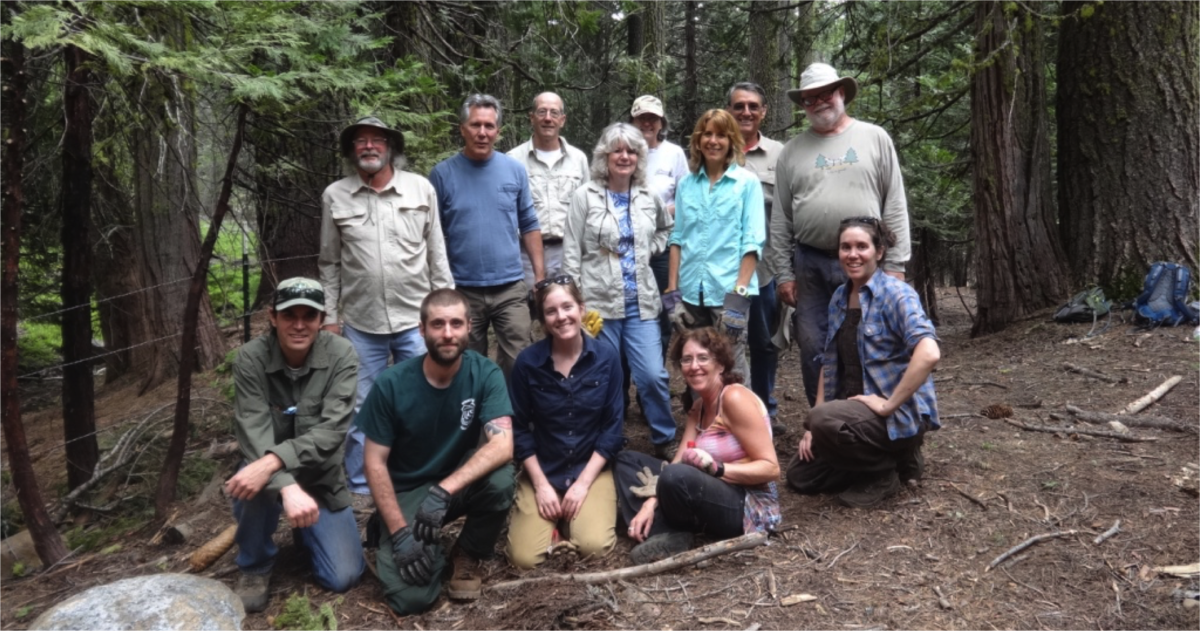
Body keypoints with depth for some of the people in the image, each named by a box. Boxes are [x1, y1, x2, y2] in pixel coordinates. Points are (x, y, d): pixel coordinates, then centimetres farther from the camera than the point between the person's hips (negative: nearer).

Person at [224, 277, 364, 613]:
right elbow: (254, 435, -26)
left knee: (343, 577, -8)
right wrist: (287, 487, -43)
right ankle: (255, 566, -4)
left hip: (321, 477, 1)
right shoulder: (251, 358, -17)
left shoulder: (341, 355, -17)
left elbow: (332, 431, -26)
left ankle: (306, 533, 27)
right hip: (270, 474, 0)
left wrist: (274, 460, -41)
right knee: (251, 482, -36)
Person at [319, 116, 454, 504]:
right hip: (360, 323, 1)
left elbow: (436, 254, 3)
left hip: (415, 318, 0)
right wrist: (329, 317, 5)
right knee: (361, 407, 10)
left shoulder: (421, 188, 0)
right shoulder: (335, 196, 1)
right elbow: (329, 264, 7)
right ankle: (360, 486, 26)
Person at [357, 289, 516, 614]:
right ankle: (411, 541, 18)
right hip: (406, 491, -1)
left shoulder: (485, 373, -16)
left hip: (460, 482, 1)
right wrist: (399, 531, -18)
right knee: (411, 597, -19)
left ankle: (468, 555, -2)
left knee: (500, 480, -33)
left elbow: (502, 445, -27)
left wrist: (443, 490, -39)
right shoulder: (392, 384, -17)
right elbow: (375, 462, -11)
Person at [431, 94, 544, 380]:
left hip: (510, 288, 1)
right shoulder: (442, 174, -3)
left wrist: (540, 275, 3)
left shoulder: (515, 170, 2)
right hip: (462, 291, -1)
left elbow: (529, 225, 8)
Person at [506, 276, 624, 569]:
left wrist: (583, 482, -11)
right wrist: (541, 484, -8)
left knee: (594, 546, -22)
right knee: (524, 557, -15)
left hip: (592, 469, 0)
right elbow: (519, 428, -3)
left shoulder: (607, 357, -8)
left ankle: (571, 513, 11)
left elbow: (613, 425, -6)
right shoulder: (527, 361, -10)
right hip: (542, 471, 0)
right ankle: (555, 515, 15)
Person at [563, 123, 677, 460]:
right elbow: (571, 253, -4)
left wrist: (650, 250, 9)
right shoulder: (585, 196, -2)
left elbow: (666, 228, 29)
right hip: (599, 302, -2)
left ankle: (665, 440, 18)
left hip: (641, 303, 3)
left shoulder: (648, 198, 8)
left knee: (653, 376, -3)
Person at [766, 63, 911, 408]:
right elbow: (780, 220, 8)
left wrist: (895, 264, -4)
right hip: (810, 265, 2)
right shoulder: (793, 150, 9)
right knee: (812, 349, 5)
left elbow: (895, 206, 2)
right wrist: (783, 273, 3)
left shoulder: (874, 138, 6)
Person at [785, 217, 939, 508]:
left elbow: (929, 353, -31)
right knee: (799, 475, 3)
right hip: (852, 409, 8)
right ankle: (881, 459, 16)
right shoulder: (839, 297, 8)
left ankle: (886, 471, -6)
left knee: (825, 421, -33)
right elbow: (829, 363, 11)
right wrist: (814, 425, 3)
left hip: (901, 415, -8)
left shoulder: (897, 294, -15)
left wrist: (889, 405, -26)